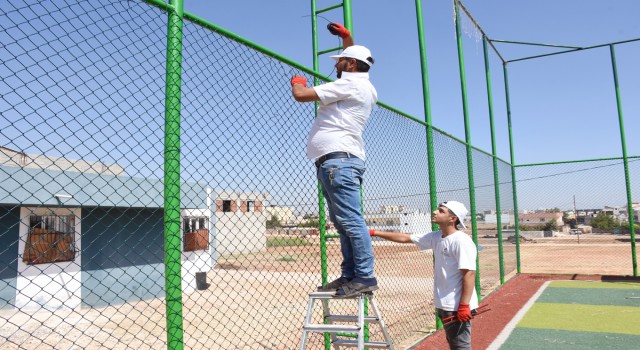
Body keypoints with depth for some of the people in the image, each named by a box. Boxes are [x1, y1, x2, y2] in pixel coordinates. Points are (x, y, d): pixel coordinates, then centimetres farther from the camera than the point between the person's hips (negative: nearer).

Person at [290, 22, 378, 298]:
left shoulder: (348, 84, -7)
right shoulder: (366, 87, 22)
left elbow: (301, 95, -10)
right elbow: (356, 63, 47)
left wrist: (297, 81, 12)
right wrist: (347, 38, 45)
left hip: (338, 160, -11)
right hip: (337, 162, 11)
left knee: (350, 221, -13)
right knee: (343, 222, 8)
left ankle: (365, 277, -11)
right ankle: (349, 275, 11)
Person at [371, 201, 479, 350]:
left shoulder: (462, 240, -18)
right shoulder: (435, 237, 7)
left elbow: (469, 273, -22)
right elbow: (405, 238, 10)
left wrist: (464, 305, -26)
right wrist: (374, 233, 7)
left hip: (458, 306, -9)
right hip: (444, 304, 9)